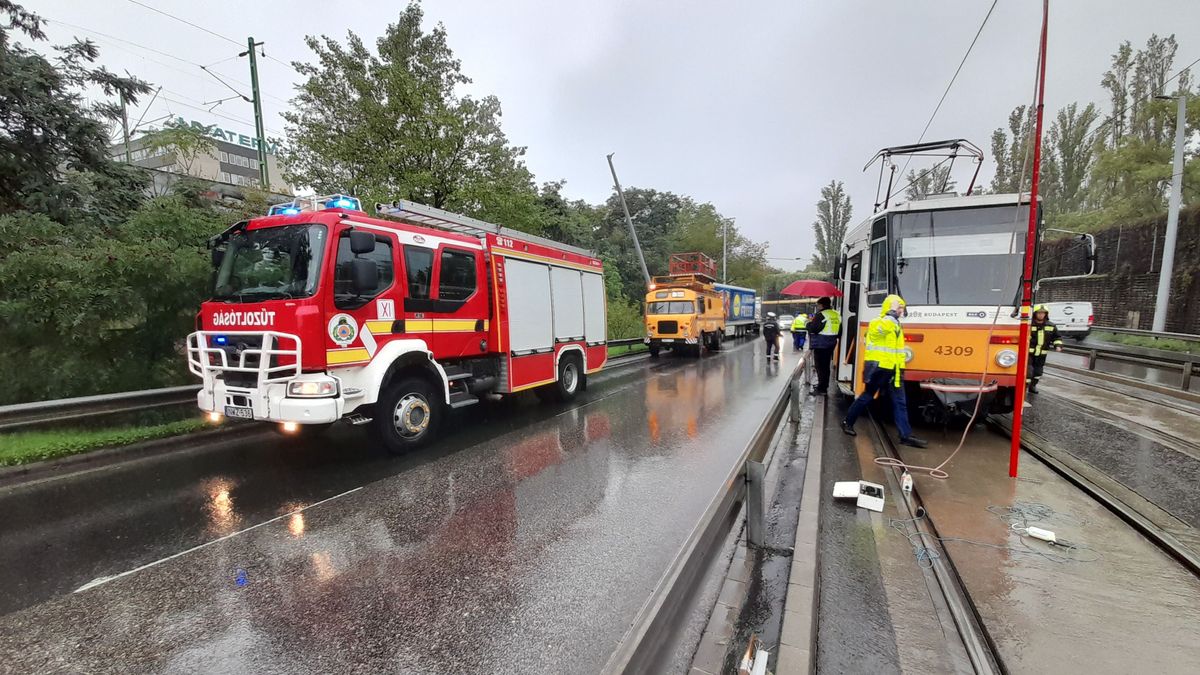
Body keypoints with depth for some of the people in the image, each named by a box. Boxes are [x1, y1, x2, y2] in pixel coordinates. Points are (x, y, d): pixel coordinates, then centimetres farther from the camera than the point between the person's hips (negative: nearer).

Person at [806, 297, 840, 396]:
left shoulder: (821, 315, -16)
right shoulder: (837, 315, 10)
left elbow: (812, 329, -19)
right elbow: (839, 331, 17)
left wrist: (810, 322, -1)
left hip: (820, 345, -8)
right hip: (831, 344, 8)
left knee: (820, 367, -3)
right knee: (826, 366, 17)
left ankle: (821, 389, -2)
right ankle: (824, 386, 26)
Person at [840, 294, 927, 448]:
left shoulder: (896, 325, 17)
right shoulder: (877, 323, -10)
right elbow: (883, 327, -37)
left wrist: (900, 368, 21)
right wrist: (892, 313, -25)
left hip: (892, 370, 8)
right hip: (878, 368, -8)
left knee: (900, 402, 3)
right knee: (866, 397, 2)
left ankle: (906, 435, 5)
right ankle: (847, 422, 18)